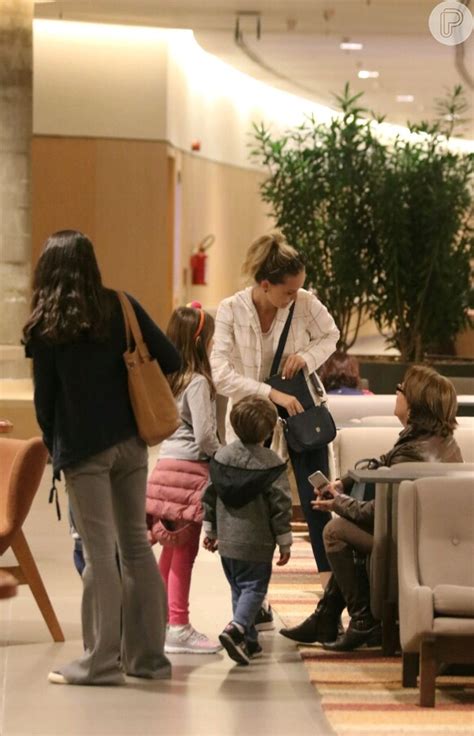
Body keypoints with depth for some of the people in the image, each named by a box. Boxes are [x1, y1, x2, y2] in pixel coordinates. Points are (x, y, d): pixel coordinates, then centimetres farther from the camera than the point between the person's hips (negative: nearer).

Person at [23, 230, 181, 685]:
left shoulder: (46, 327, -7)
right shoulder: (121, 307, 2)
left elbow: (45, 397, -3)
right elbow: (170, 361, 2)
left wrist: (53, 446, 12)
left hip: (84, 449, -4)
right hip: (129, 442, 4)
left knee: (99, 552, -2)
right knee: (136, 545, 11)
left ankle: (101, 661, 1)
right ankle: (146, 655, 17)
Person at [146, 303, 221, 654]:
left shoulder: (169, 378, 12)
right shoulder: (198, 382, -12)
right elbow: (204, 435, -18)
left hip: (168, 463, 8)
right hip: (190, 468, -8)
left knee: (171, 551, 15)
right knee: (184, 551, -4)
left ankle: (161, 621, 21)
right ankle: (179, 628, -2)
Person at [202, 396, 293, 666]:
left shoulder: (221, 456, 2)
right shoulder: (271, 463, -13)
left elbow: (210, 496, 8)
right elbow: (280, 504, -12)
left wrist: (210, 530, 19)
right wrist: (284, 542, -4)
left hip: (227, 541, 5)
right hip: (256, 542, -5)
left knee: (238, 588, 16)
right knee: (254, 587, 0)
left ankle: (249, 642, 20)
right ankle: (236, 629, -23)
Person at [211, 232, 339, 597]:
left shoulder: (305, 303, -14)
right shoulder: (231, 310, -18)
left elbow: (330, 335, 7)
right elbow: (222, 374, -23)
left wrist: (307, 357, -15)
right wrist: (273, 394, -33)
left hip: (302, 413, 1)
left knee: (317, 504, -2)